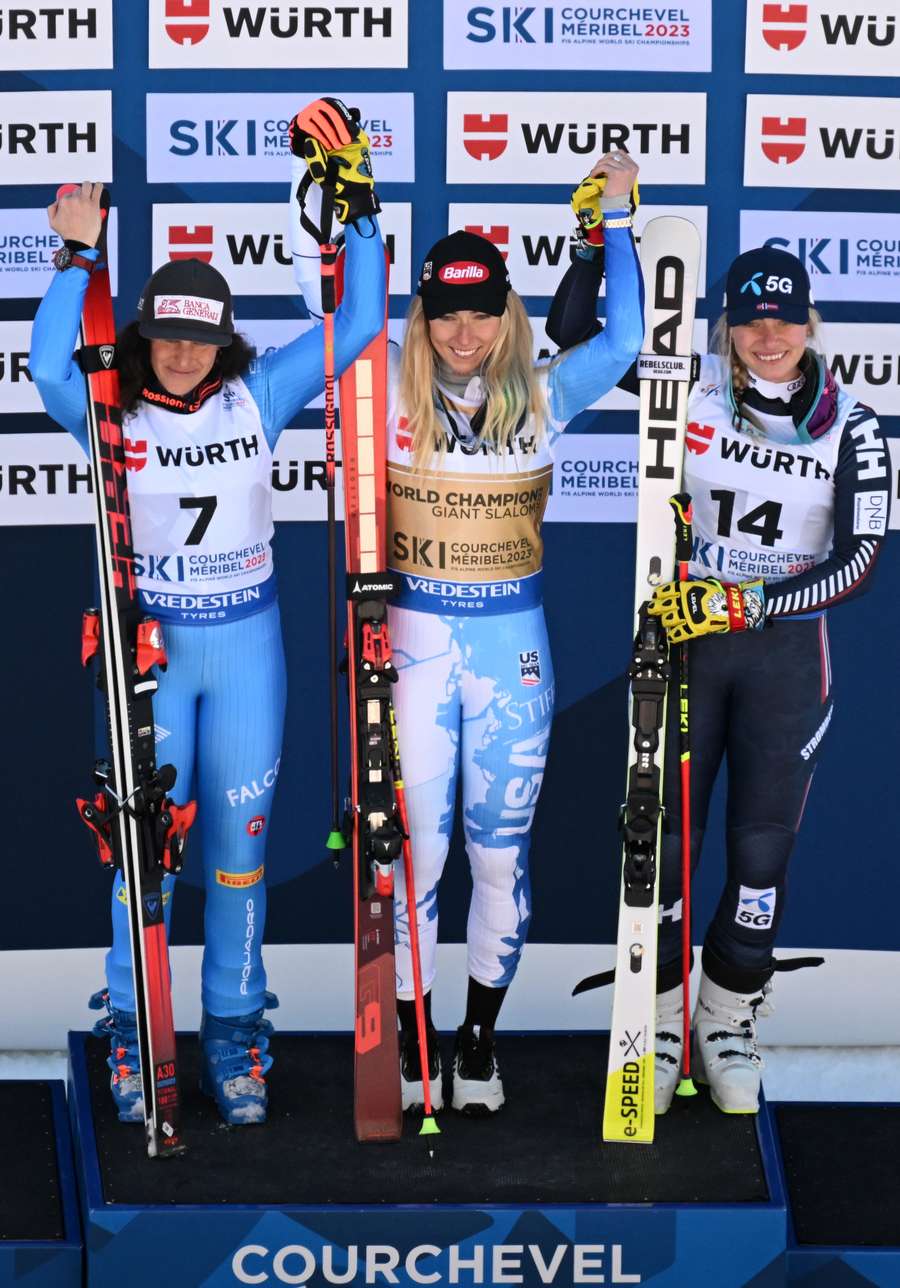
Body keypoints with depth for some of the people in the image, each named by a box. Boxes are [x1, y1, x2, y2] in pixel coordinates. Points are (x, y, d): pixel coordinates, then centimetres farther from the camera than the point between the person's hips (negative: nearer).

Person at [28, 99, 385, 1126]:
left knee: (239, 839, 8)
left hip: (246, 643, 2)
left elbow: (356, 327, -4)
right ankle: (133, 1034, 18)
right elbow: (49, 365, -25)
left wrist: (360, 213, -10)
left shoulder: (258, 398, -1)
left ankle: (234, 1029, 21)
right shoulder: (112, 414, -5)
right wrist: (77, 253, -30)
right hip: (149, 645, -1)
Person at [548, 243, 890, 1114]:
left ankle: (729, 1024, 25)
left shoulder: (851, 428, -5)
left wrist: (745, 603, -21)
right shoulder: (690, 390, -5)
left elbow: (859, 564, -11)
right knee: (664, 836, 4)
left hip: (784, 650, 0)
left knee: (762, 849, 6)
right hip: (682, 639, 0)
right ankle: (660, 1021, 22)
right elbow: (573, 330, -6)